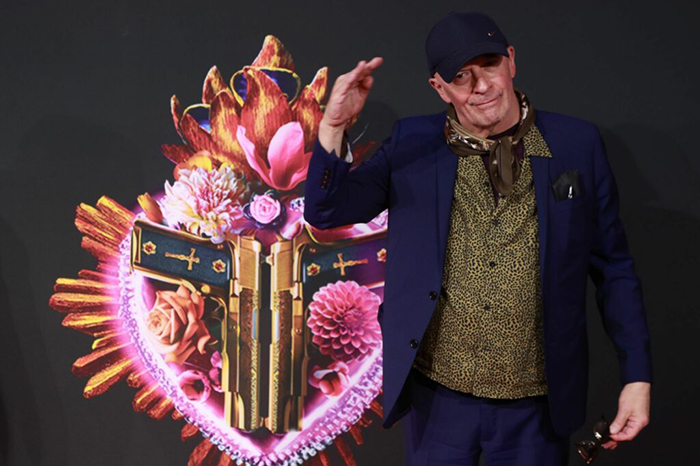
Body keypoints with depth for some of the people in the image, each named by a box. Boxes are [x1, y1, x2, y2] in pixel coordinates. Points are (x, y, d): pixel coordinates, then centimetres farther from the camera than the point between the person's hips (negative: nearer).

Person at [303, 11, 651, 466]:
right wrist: (335, 126, -21)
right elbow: (326, 211, -5)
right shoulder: (413, 146, -2)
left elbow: (614, 269, 1)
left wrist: (637, 376, -2)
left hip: (537, 402, 0)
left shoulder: (578, 144, -3)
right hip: (438, 394, 1)